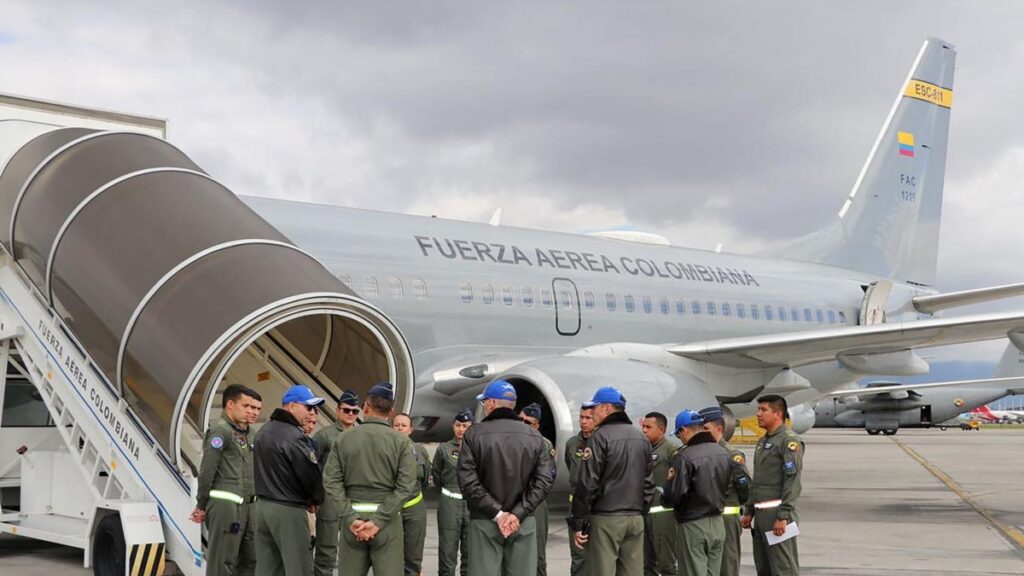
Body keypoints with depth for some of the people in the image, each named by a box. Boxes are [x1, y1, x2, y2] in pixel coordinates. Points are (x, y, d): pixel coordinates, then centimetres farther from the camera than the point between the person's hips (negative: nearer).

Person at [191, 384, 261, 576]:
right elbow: (206, 471, -11)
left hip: (246, 505, 8)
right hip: (225, 504, -8)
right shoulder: (220, 431, -9)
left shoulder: (247, 433, 16)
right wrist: (201, 506, -6)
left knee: (249, 559, 10)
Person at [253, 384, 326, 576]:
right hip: (288, 509, -9)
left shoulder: (263, 431, 13)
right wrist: (315, 500, 6)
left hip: (262, 505, 9)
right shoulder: (294, 437, -17)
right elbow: (311, 474, -15)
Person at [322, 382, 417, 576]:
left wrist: (350, 518, -7)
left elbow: (331, 482, -3)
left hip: (352, 518, 2)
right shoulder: (402, 442, -1)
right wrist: (379, 521, -12)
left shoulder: (342, 439, 4)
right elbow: (406, 486, -10)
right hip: (387, 519, -2)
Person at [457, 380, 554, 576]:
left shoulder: (474, 434, -3)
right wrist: (518, 513, -9)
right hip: (524, 522, 2)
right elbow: (544, 481, -4)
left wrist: (497, 513, -11)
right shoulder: (535, 437, 5)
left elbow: (468, 481, -11)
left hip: (484, 522, -2)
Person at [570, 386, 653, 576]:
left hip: (605, 518, -7)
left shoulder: (601, 437, -9)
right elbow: (648, 483, 15)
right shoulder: (642, 438, 13)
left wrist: (579, 523, -8)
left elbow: (588, 483, -12)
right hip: (635, 518, 7)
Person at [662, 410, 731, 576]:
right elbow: (728, 488, 10)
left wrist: (664, 497, 1)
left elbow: (674, 496, -19)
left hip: (694, 525, -7)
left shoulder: (684, 456, -18)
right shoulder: (723, 453, 6)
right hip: (717, 524, 7)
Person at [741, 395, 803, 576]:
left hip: (778, 513, -9)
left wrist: (783, 516, -21)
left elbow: (792, 481, -17)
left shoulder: (789, 441, -9)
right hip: (761, 514, 9)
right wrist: (749, 511, 19)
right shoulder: (762, 442, 19)